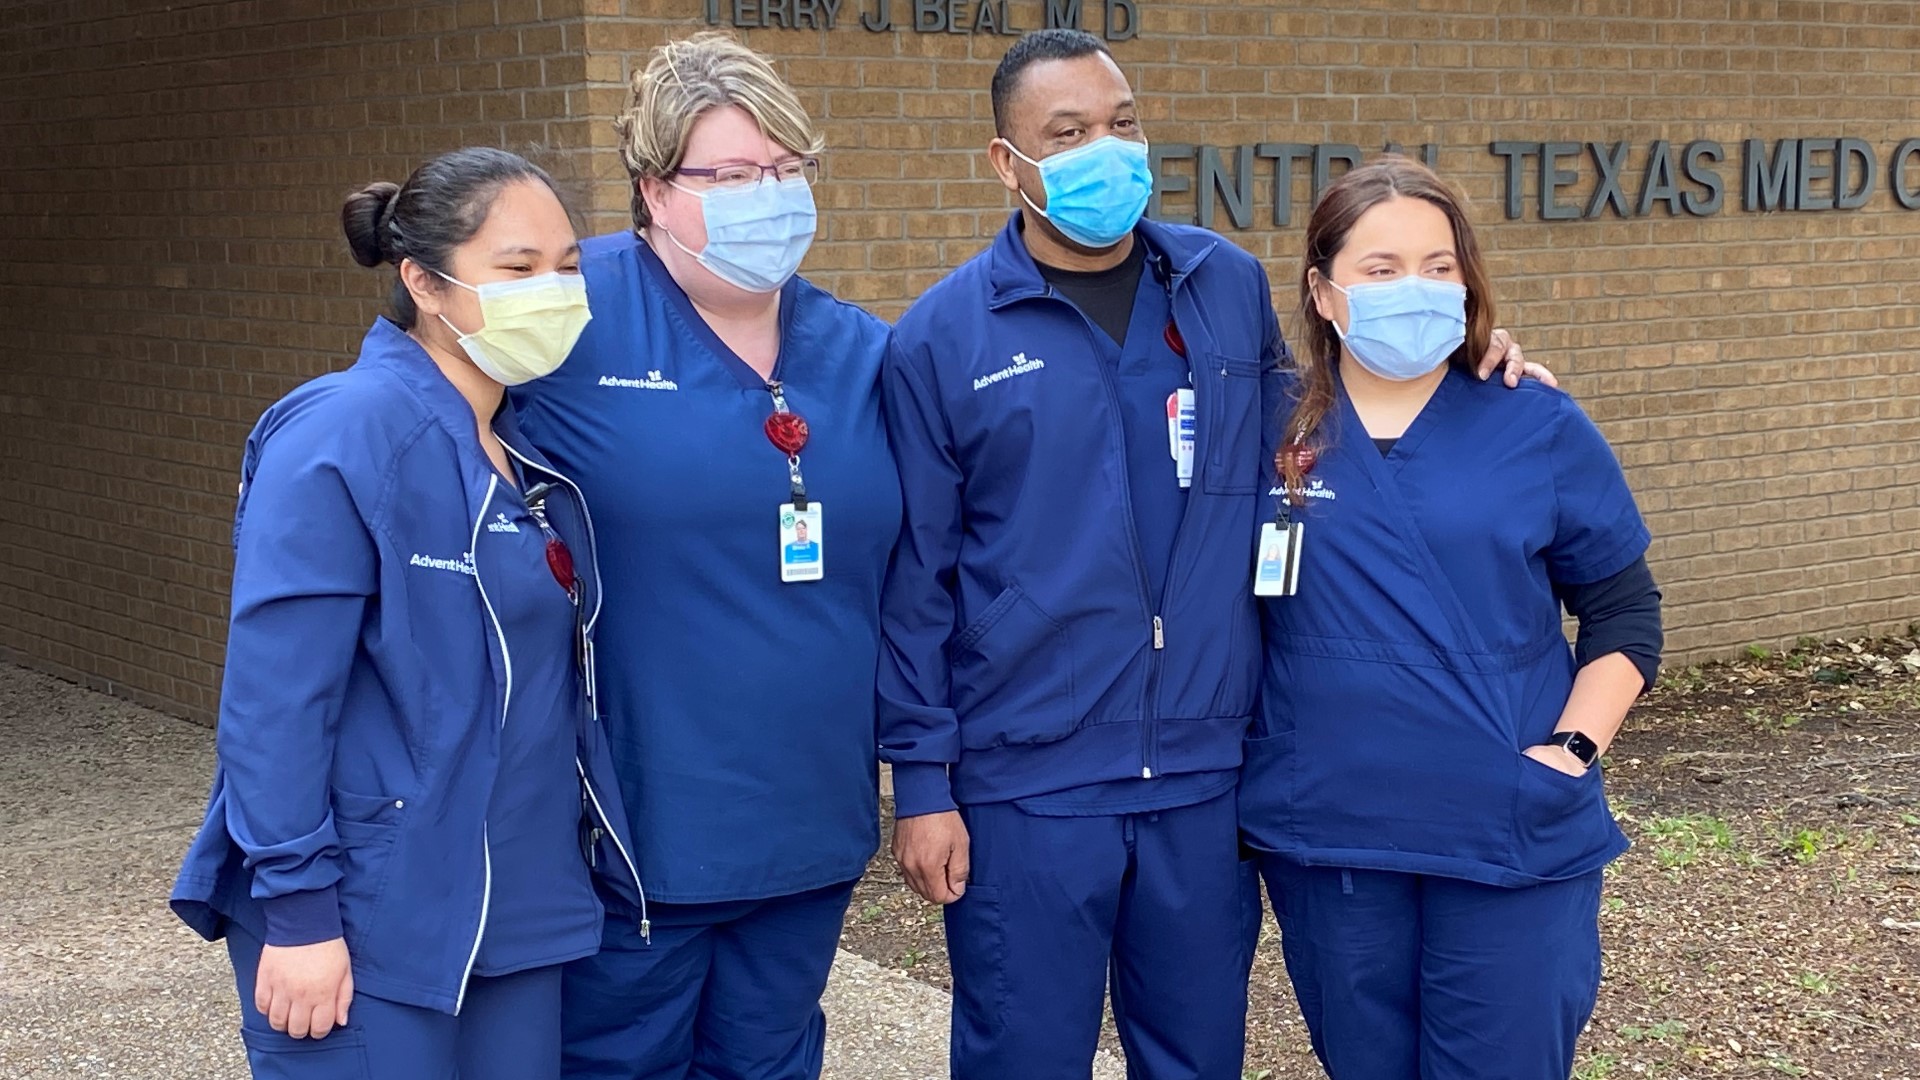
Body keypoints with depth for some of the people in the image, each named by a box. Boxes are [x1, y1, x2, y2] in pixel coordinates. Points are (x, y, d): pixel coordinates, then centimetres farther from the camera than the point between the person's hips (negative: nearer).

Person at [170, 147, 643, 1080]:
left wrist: (597, 860, 13)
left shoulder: (532, 448, 9)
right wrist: (296, 910, -19)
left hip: (518, 913, 7)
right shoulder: (344, 438, -15)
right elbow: (273, 696, -18)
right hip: (367, 920, -7)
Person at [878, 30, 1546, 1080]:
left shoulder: (1231, 287, 5)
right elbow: (913, 578, -2)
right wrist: (922, 781, -4)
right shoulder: (943, 338, -4)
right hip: (1025, 793, -3)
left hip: (1208, 779, 3)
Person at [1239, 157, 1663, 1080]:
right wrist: (1234, 773, 2)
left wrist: (1575, 747, -7)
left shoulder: (1540, 430, -1)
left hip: (1512, 835, -1)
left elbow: (1624, 612, 5)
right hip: (1324, 838, 1)